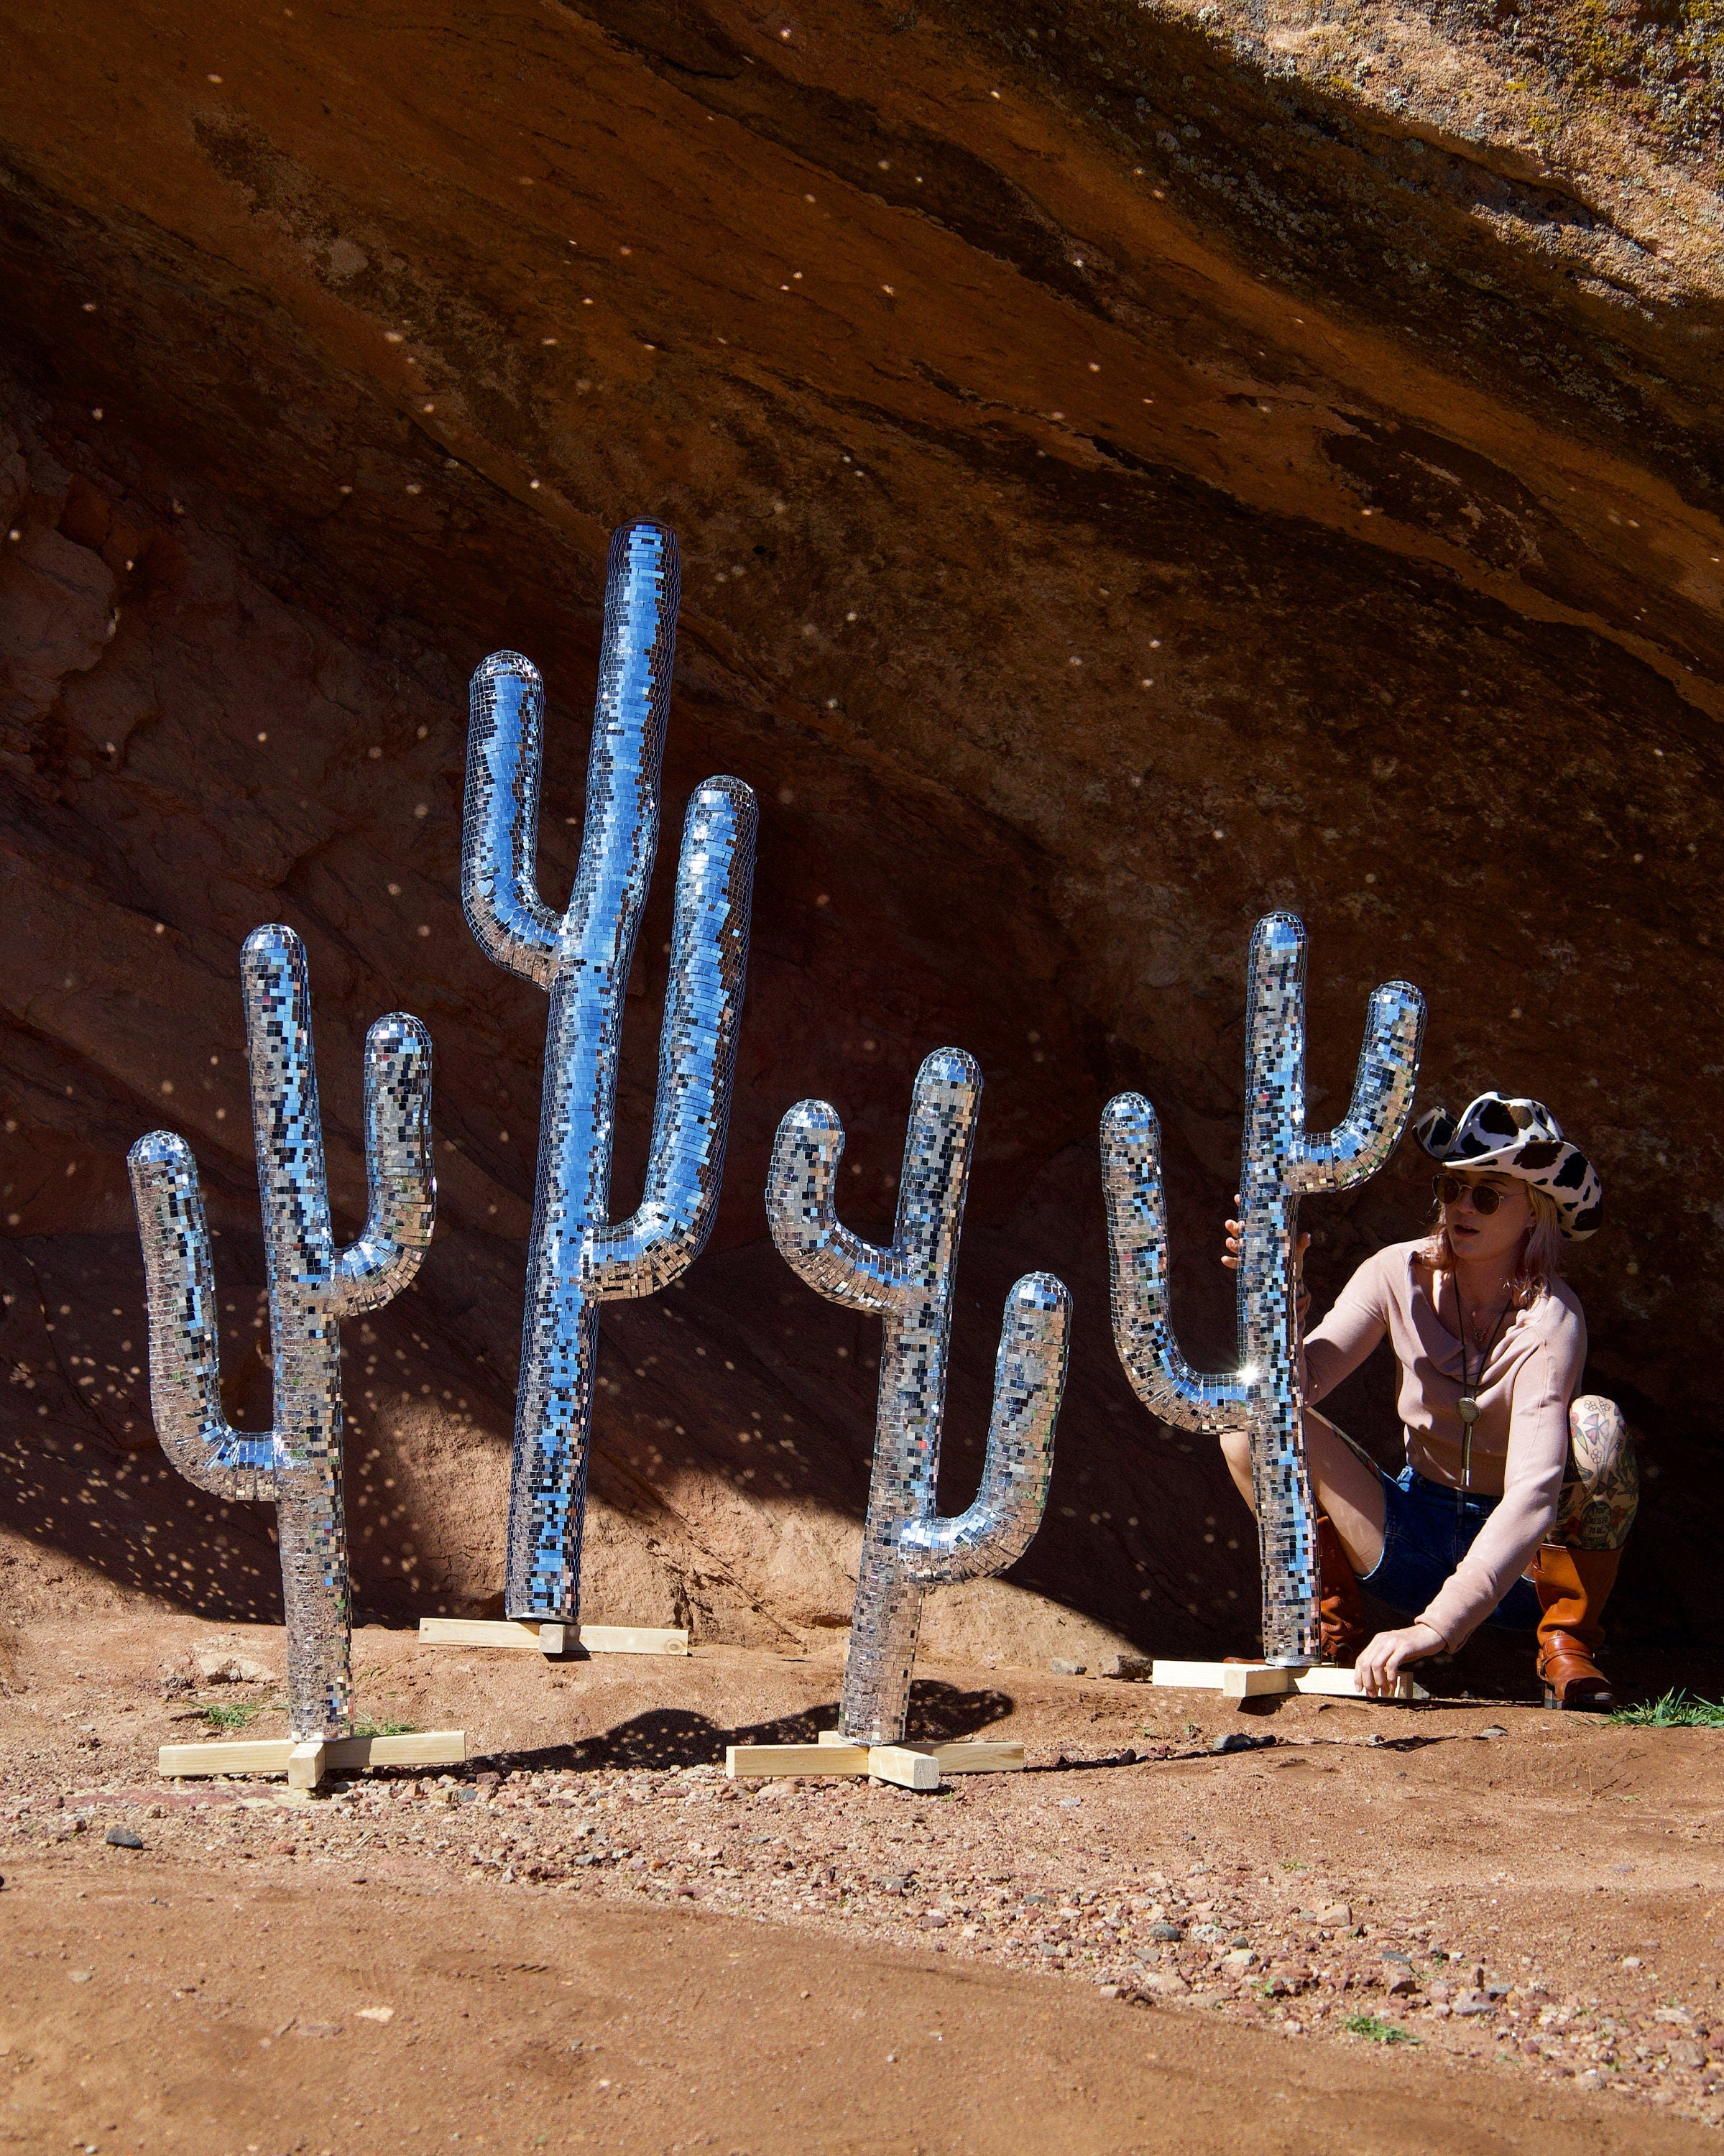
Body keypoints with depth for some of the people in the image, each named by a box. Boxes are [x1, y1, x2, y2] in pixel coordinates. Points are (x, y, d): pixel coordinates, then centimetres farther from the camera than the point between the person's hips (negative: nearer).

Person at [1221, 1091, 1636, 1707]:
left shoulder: (1548, 1317, -23)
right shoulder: (1400, 1275, -10)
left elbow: (1532, 1498, -35)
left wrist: (1435, 1628, -46)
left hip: (1521, 1563, -3)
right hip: (1416, 1536, 3)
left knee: (1597, 1422, -33)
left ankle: (1567, 1645, -13)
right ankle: (1334, 1632, -1)